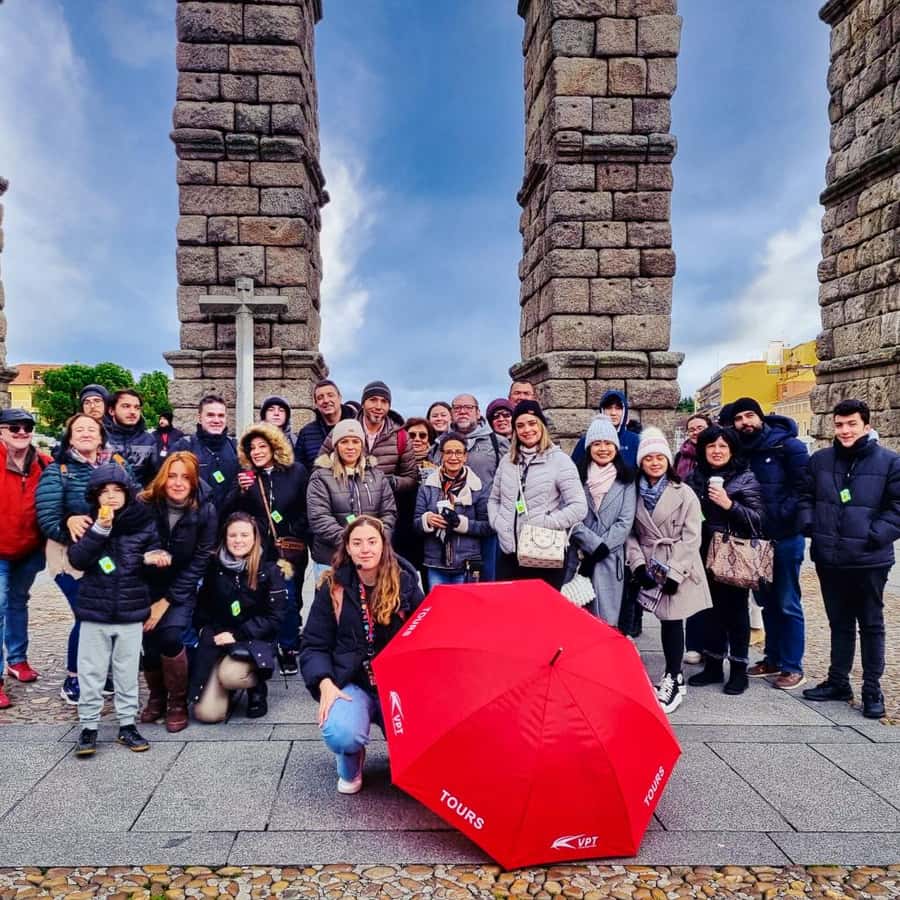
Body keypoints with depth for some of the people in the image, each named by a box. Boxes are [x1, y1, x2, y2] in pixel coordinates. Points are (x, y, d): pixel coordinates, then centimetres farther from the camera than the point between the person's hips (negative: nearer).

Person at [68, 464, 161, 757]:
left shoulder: (144, 522, -1)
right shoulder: (89, 522, -1)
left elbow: (156, 555, 8)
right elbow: (77, 560, -13)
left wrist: (153, 558, -15)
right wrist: (100, 528, -23)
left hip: (131, 612, 0)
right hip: (94, 611, 0)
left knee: (127, 672, 10)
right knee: (91, 672, 6)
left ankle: (127, 724, 23)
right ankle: (88, 727, 19)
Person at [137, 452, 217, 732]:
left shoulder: (206, 511, -14)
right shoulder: (144, 504, -13)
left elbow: (199, 562, -11)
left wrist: (167, 601, -14)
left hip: (182, 588, -1)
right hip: (147, 585, 2)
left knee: (170, 634, -21)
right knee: (146, 636, -15)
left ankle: (178, 703, 0)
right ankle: (156, 696, 14)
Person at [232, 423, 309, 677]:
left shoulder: (296, 471, 1)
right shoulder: (245, 476, 6)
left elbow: (307, 509, 3)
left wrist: (299, 537, -5)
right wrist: (242, 491, -14)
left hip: (290, 549, -1)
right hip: (259, 550, 1)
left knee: (289, 598, 2)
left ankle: (288, 649, 17)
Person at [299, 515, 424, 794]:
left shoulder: (404, 583, 0)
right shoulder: (333, 587, -2)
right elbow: (314, 645, -1)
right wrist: (325, 683, -18)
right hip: (351, 683, -1)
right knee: (341, 735, -31)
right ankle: (350, 766, 10)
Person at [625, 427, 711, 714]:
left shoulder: (684, 493, -5)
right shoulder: (636, 494, 6)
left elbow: (691, 538, -9)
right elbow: (631, 533, 6)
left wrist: (675, 573, -14)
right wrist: (638, 564, -7)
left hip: (678, 570, -3)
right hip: (651, 569, 3)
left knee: (672, 621, -2)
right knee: (665, 621, 6)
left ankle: (673, 679, 9)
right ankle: (673, 676, 19)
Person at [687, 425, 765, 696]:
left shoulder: (745, 478, -5)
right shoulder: (695, 477, 7)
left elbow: (758, 519, -10)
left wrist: (729, 504, -22)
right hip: (706, 553, 4)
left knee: (735, 610, 3)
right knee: (711, 608, 10)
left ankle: (738, 669, 15)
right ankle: (712, 666, 22)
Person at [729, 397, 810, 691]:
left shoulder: (788, 446, -10)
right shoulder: (740, 451, 6)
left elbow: (803, 487, -15)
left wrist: (779, 516, -19)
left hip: (785, 537, -6)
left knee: (788, 604, 2)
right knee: (767, 601, 15)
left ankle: (792, 667, 12)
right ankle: (773, 658, 27)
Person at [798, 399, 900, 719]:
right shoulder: (820, 460, 4)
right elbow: (805, 497, 13)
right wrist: (809, 524, -3)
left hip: (870, 560, -3)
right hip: (829, 559, 3)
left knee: (871, 625, 10)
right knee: (839, 623, 16)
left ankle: (872, 690, 21)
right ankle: (838, 681, 28)